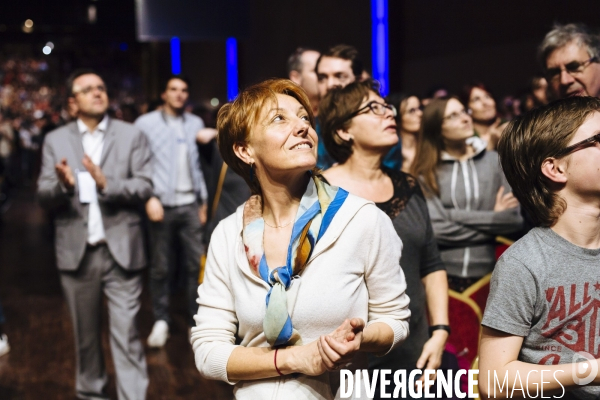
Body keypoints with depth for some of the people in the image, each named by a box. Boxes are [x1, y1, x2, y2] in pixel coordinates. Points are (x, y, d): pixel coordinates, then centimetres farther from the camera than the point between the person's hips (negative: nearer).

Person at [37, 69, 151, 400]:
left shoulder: (131, 136, 3)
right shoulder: (55, 140, 7)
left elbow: (145, 187, -6)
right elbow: (44, 197, 0)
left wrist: (106, 184, -23)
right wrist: (63, 185, -22)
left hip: (121, 249, -2)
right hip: (77, 251, 2)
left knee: (126, 333, -2)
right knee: (85, 333, 16)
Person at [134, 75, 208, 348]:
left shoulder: (195, 123, 10)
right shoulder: (146, 123, -1)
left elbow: (200, 164, 12)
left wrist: (204, 201, 10)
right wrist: (149, 197, -13)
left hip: (190, 205, 3)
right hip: (162, 204, -2)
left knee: (198, 264, 0)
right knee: (160, 267, 6)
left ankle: (197, 320, 11)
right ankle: (161, 320, 19)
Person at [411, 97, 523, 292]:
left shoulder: (495, 160, 3)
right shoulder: (426, 172, -3)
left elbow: (514, 218, -4)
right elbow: (437, 229, -13)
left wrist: (456, 215, -11)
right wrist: (492, 220, -6)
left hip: (487, 275, 2)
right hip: (442, 276, -1)